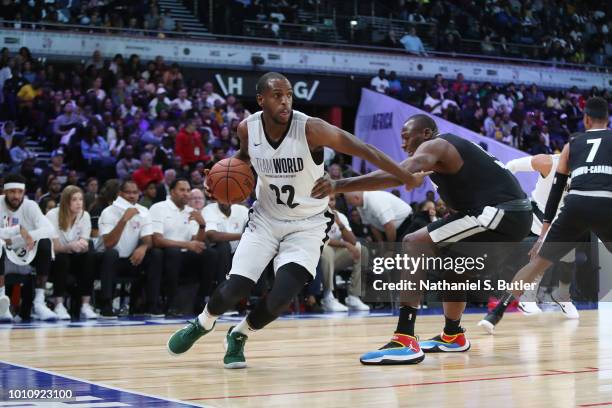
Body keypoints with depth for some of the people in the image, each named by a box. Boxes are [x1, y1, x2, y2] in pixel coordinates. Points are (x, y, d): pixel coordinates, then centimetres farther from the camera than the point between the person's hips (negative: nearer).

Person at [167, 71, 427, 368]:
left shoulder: (310, 129, -24)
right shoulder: (247, 128, -10)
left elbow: (363, 150, -25)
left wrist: (406, 177, -30)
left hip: (307, 225, -2)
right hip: (266, 218, 2)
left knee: (282, 294, -19)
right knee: (235, 288, -11)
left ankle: (239, 335, 12)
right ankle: (202, 323, 24)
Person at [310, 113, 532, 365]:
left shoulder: (435, 145, -5)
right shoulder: (454, 147, 25)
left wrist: (338, 185, -30)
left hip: (498, 213, -10)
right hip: (516, 214, 10)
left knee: (414, 245, -13)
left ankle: (405, 341, -20)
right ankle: (453, 335, 41)